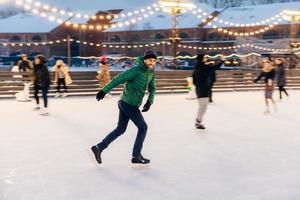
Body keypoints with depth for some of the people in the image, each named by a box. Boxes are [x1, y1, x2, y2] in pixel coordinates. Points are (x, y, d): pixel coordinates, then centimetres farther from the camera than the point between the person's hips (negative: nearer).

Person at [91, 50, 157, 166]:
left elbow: (152, 89, 12)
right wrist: (104, 91, -17)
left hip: (125, 103, 8)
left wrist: (150, 101, -6)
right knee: (143, 127, 0)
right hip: (129, 104, -8)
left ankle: (98, 148, 20)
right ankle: (136, 156, 8)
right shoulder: (136, 70, -19)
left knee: (120, 129, 15)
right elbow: (118, 79, -18)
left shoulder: (151, 73, 6)